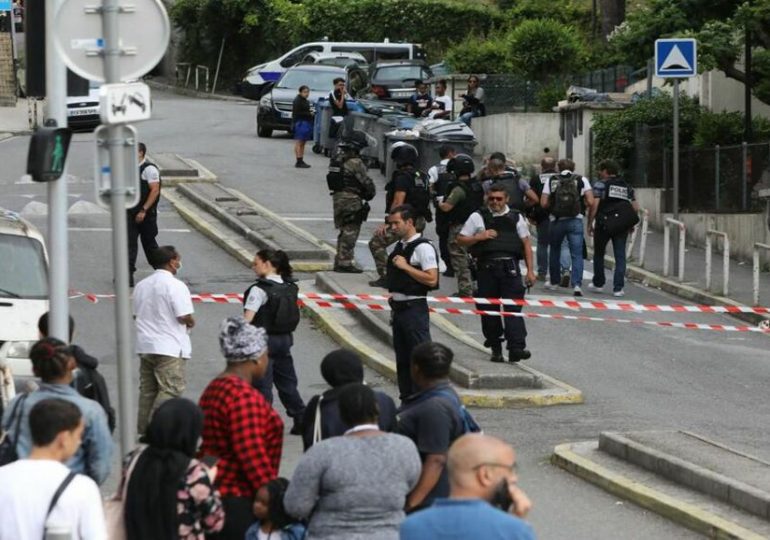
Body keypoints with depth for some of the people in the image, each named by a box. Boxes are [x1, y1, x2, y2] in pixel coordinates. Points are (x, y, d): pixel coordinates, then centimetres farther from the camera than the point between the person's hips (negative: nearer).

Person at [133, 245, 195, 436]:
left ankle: (144, 431, 16)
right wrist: (191, 323, 4)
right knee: (170, 390, -6)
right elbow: (184, 317, -17)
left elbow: (135, 314, 14)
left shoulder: (141, 285, 9)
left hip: (145, 346, 8)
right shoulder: (175, 286, -13)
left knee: (148, 390, 13)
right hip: (169, 348, -8)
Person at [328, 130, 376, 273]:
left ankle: (340, 261, 22)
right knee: (350, 231, -2)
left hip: (337, 197, 9)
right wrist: (371, 193, 5)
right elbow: (366, 182, -15)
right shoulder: (355, 162, -18)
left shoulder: (337, 159, 9)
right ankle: (346, 263, -2)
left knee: (344, 231, 17)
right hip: (351, 199, -9)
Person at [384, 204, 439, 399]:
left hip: (414, 308, -9)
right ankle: (406, 399, 18)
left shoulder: (423, 248, -12)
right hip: (398, 308, 9)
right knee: (402, 359, 12)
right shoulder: (399, 247, 14)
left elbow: (432, 279, -21)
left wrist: (405, 266, -18)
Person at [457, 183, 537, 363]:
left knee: (513, 308, -10)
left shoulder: (516, 217, 12)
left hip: (510, 267, -1)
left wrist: (530, 270, 6)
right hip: (486, 267, 1)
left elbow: (526, 243, 13)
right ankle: (495, 348, 16)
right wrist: (479, 237, -7)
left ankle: (516, 348, -16)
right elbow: (461, 240, 10)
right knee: (489, 309, 5)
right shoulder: (478, 217, 9)